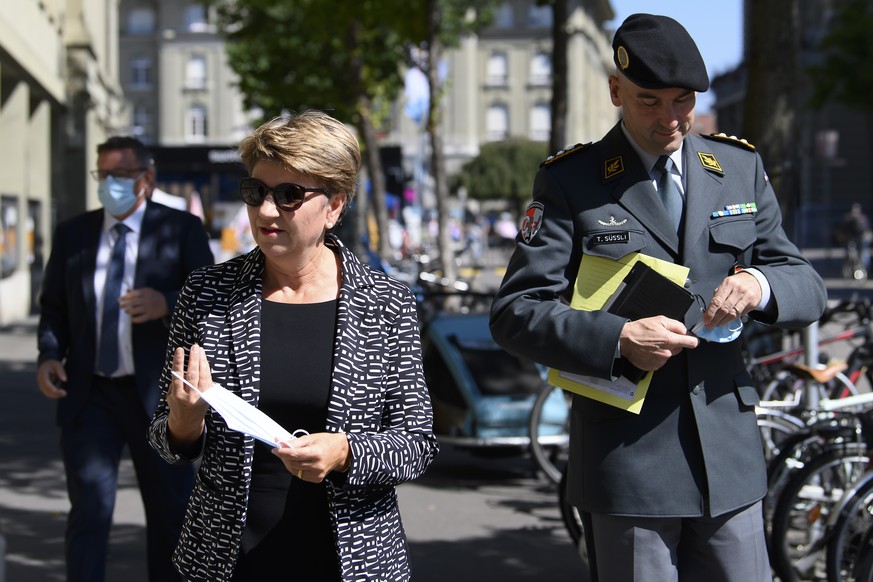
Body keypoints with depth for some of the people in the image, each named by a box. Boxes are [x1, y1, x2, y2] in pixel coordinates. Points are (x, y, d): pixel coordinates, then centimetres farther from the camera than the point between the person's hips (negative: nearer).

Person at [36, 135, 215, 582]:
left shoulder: (182, 230, -1)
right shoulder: (72, 234, 9)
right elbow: (53, 306, 12)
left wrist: (167, 304, -27)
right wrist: (49, 355, -6)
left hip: (156, 395, -1)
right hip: (89, 395, 1)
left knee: (170, 512, 11)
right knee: (89, 510, -6)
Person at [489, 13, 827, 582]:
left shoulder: (742, 168, 9)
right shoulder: (570, 182, -3)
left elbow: (809, 289, 9)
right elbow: (515, 312, -7)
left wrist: (761, 283, -15)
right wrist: (617, 339, -23)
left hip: (730, 452, 4)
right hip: (627, 458, -3)